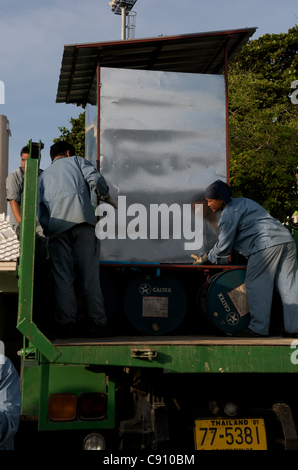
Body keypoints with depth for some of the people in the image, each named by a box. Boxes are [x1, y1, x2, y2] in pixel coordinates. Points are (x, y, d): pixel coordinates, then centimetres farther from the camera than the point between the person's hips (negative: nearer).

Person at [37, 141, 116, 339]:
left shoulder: (43, 175, 30)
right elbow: (95, 178, 3)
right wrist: (106, 196, 18)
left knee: (63, 280, 3)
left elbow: (40, 210, 18)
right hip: (82, 219, -2)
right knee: (90, 276, -1)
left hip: (57, 226, 3)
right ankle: (97, 324, -1)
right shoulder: (76, 160, 23)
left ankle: (66, 327, -1)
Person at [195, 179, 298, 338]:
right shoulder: (242, 202, 28)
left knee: (256, 286, -1)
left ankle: (258, 328, 1)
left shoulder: (229, 213, -2)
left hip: (266, 245, -10)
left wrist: (207, 258, 16)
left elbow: (224, 246, 0)